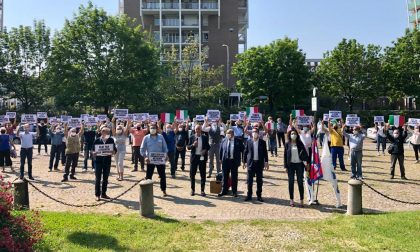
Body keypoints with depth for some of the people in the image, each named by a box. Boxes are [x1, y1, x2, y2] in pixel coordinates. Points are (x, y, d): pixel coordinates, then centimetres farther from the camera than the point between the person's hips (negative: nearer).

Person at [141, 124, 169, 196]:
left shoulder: (161, 137, 3)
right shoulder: (146, 138, -1)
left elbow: (165, 147, 5)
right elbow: (142, 149, -1)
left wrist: (166, 155, -11)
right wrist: (145, 157, -15)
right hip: (150, 160, -1)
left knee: (162, 176, 6)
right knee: (148, 176, 4)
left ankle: (163, 190, 18)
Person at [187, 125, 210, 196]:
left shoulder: (205, 138, 2)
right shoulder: (192, 137, 2)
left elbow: (208, 146, 10)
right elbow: (188, 147, 2)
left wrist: (205, 150, -10)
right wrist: (193, 145, -17)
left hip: (202, 157, 0)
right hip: (194, 157, 0)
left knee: (203, 174, 4)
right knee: (192, 174, 5)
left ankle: (202, 190, 13)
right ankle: (192, 190, 18)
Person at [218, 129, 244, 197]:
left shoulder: (238, 141, -5)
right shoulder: (224, 141, 2)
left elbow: (242, 150, -2)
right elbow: (221, 150, 8)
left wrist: (239, 161, -5)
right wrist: (221, 159, 4)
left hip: (234, 161, -2)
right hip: (225, 160, 2)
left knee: (234, 177, 6)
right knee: (225, 176, 10)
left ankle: (234, 192, 17)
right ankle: (224, 191, 21)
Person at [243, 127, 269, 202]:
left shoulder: (262, 142, 1)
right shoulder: (248, 142, 1)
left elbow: (265, 153, 3)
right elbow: (245, 152, 5)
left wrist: (266, 162, -3)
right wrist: (244, 162, 3)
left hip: (259, 163, 0)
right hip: (251, 163, 0)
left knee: (259, 180, 6)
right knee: (249, 180, 4)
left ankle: (259, 196, 15)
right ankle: (249, 195, 13)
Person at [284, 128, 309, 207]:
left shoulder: (300, 143, 1)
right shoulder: (287, 144, 1)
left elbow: (305, 153, -2)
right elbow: (285, 155, 2)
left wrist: (307, 161, -18)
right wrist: (286, 166, -2)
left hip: (299, 164, 0)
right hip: (291, 165, 0)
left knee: (300, 182, 3)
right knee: (291, 182, 7)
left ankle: (301, 200, 11)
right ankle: (291, 200, 16)